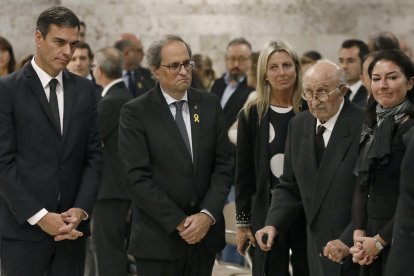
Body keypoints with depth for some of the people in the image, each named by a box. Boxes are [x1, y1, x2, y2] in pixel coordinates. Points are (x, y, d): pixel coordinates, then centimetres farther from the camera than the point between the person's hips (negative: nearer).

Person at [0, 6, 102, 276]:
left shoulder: (84, 89, 10)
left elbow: (93, 155, 9)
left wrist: (81, 209, -5)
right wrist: (39, 216, -14)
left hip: (72, 227, 4)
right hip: (23, 227, -4)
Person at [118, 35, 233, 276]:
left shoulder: (210, 105, 7)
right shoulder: (135, 113, -5)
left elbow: (223, 165, 6)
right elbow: (138, 177, -10)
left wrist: (208, 215, -8)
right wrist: (178, 223, -13)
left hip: (205, 232, 3)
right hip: (158, 239, -3)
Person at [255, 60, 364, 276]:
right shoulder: (298, 125, 6)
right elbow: (289, 186, 12)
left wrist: (348, 241, -21)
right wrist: (273, 224, -4)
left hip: (356, 250, -5)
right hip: (318, 250, 5)